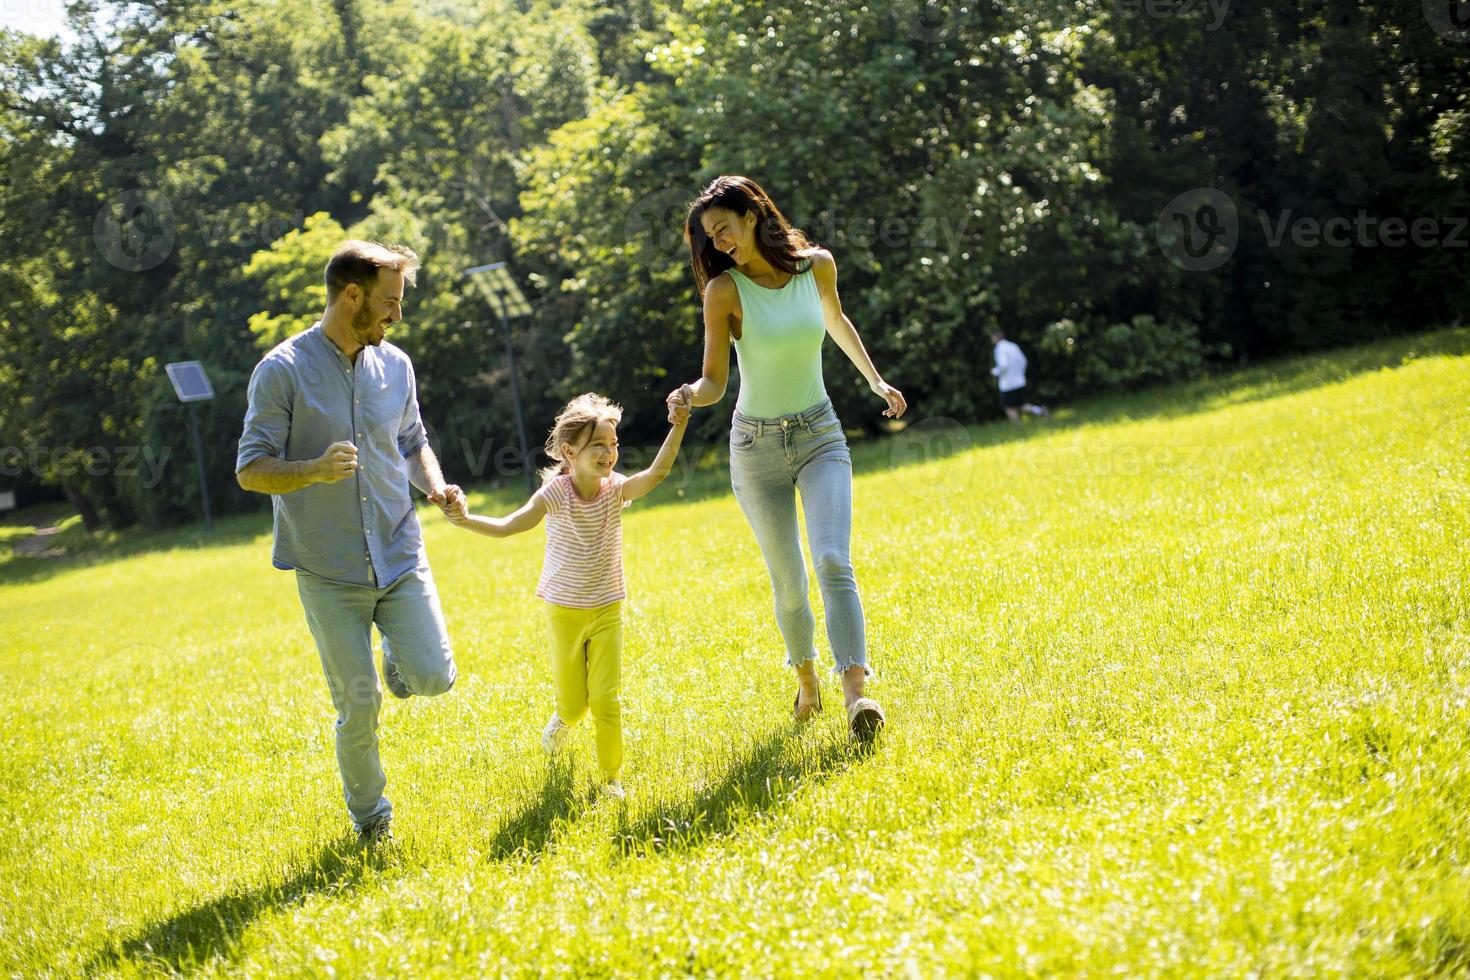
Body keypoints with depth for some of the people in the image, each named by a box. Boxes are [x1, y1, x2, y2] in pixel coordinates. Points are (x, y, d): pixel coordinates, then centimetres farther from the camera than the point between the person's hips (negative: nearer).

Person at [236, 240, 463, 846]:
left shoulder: (395, 365, 6)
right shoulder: (283, 371, -10)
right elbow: (251, 470, -9)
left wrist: (435, 484, -2)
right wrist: (315, 469, -29)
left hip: (400, 554, 4)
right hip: (329, 572, -4)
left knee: (433, 677, -9)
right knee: (358, 706, 0)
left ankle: (397, 660, 27)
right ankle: (370, 819, 24)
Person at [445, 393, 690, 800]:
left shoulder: (616, 489, -11)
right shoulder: (555, 494, -16)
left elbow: (657, 472, -27)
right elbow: (506, 526, -20)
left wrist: (678, 426, -40)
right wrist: (466, 520, -37)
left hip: (607, 612, 1)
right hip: (565, 613, -1)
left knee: (607, 700, -4)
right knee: (574, 703, 9)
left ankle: (612, 778, 12)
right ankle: (563, 719, 47)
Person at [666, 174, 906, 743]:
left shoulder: (816, 265, -3)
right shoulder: (724, 290, -11)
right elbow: (715, 380, -13)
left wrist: (876, 381, 23)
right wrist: (692, 395, -35)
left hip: (820, 438, 1)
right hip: (757, 446, -1)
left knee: (833, 562, -19)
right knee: (788, 585, 5)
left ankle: (856, 694, -27)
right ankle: (806, 682, 30)